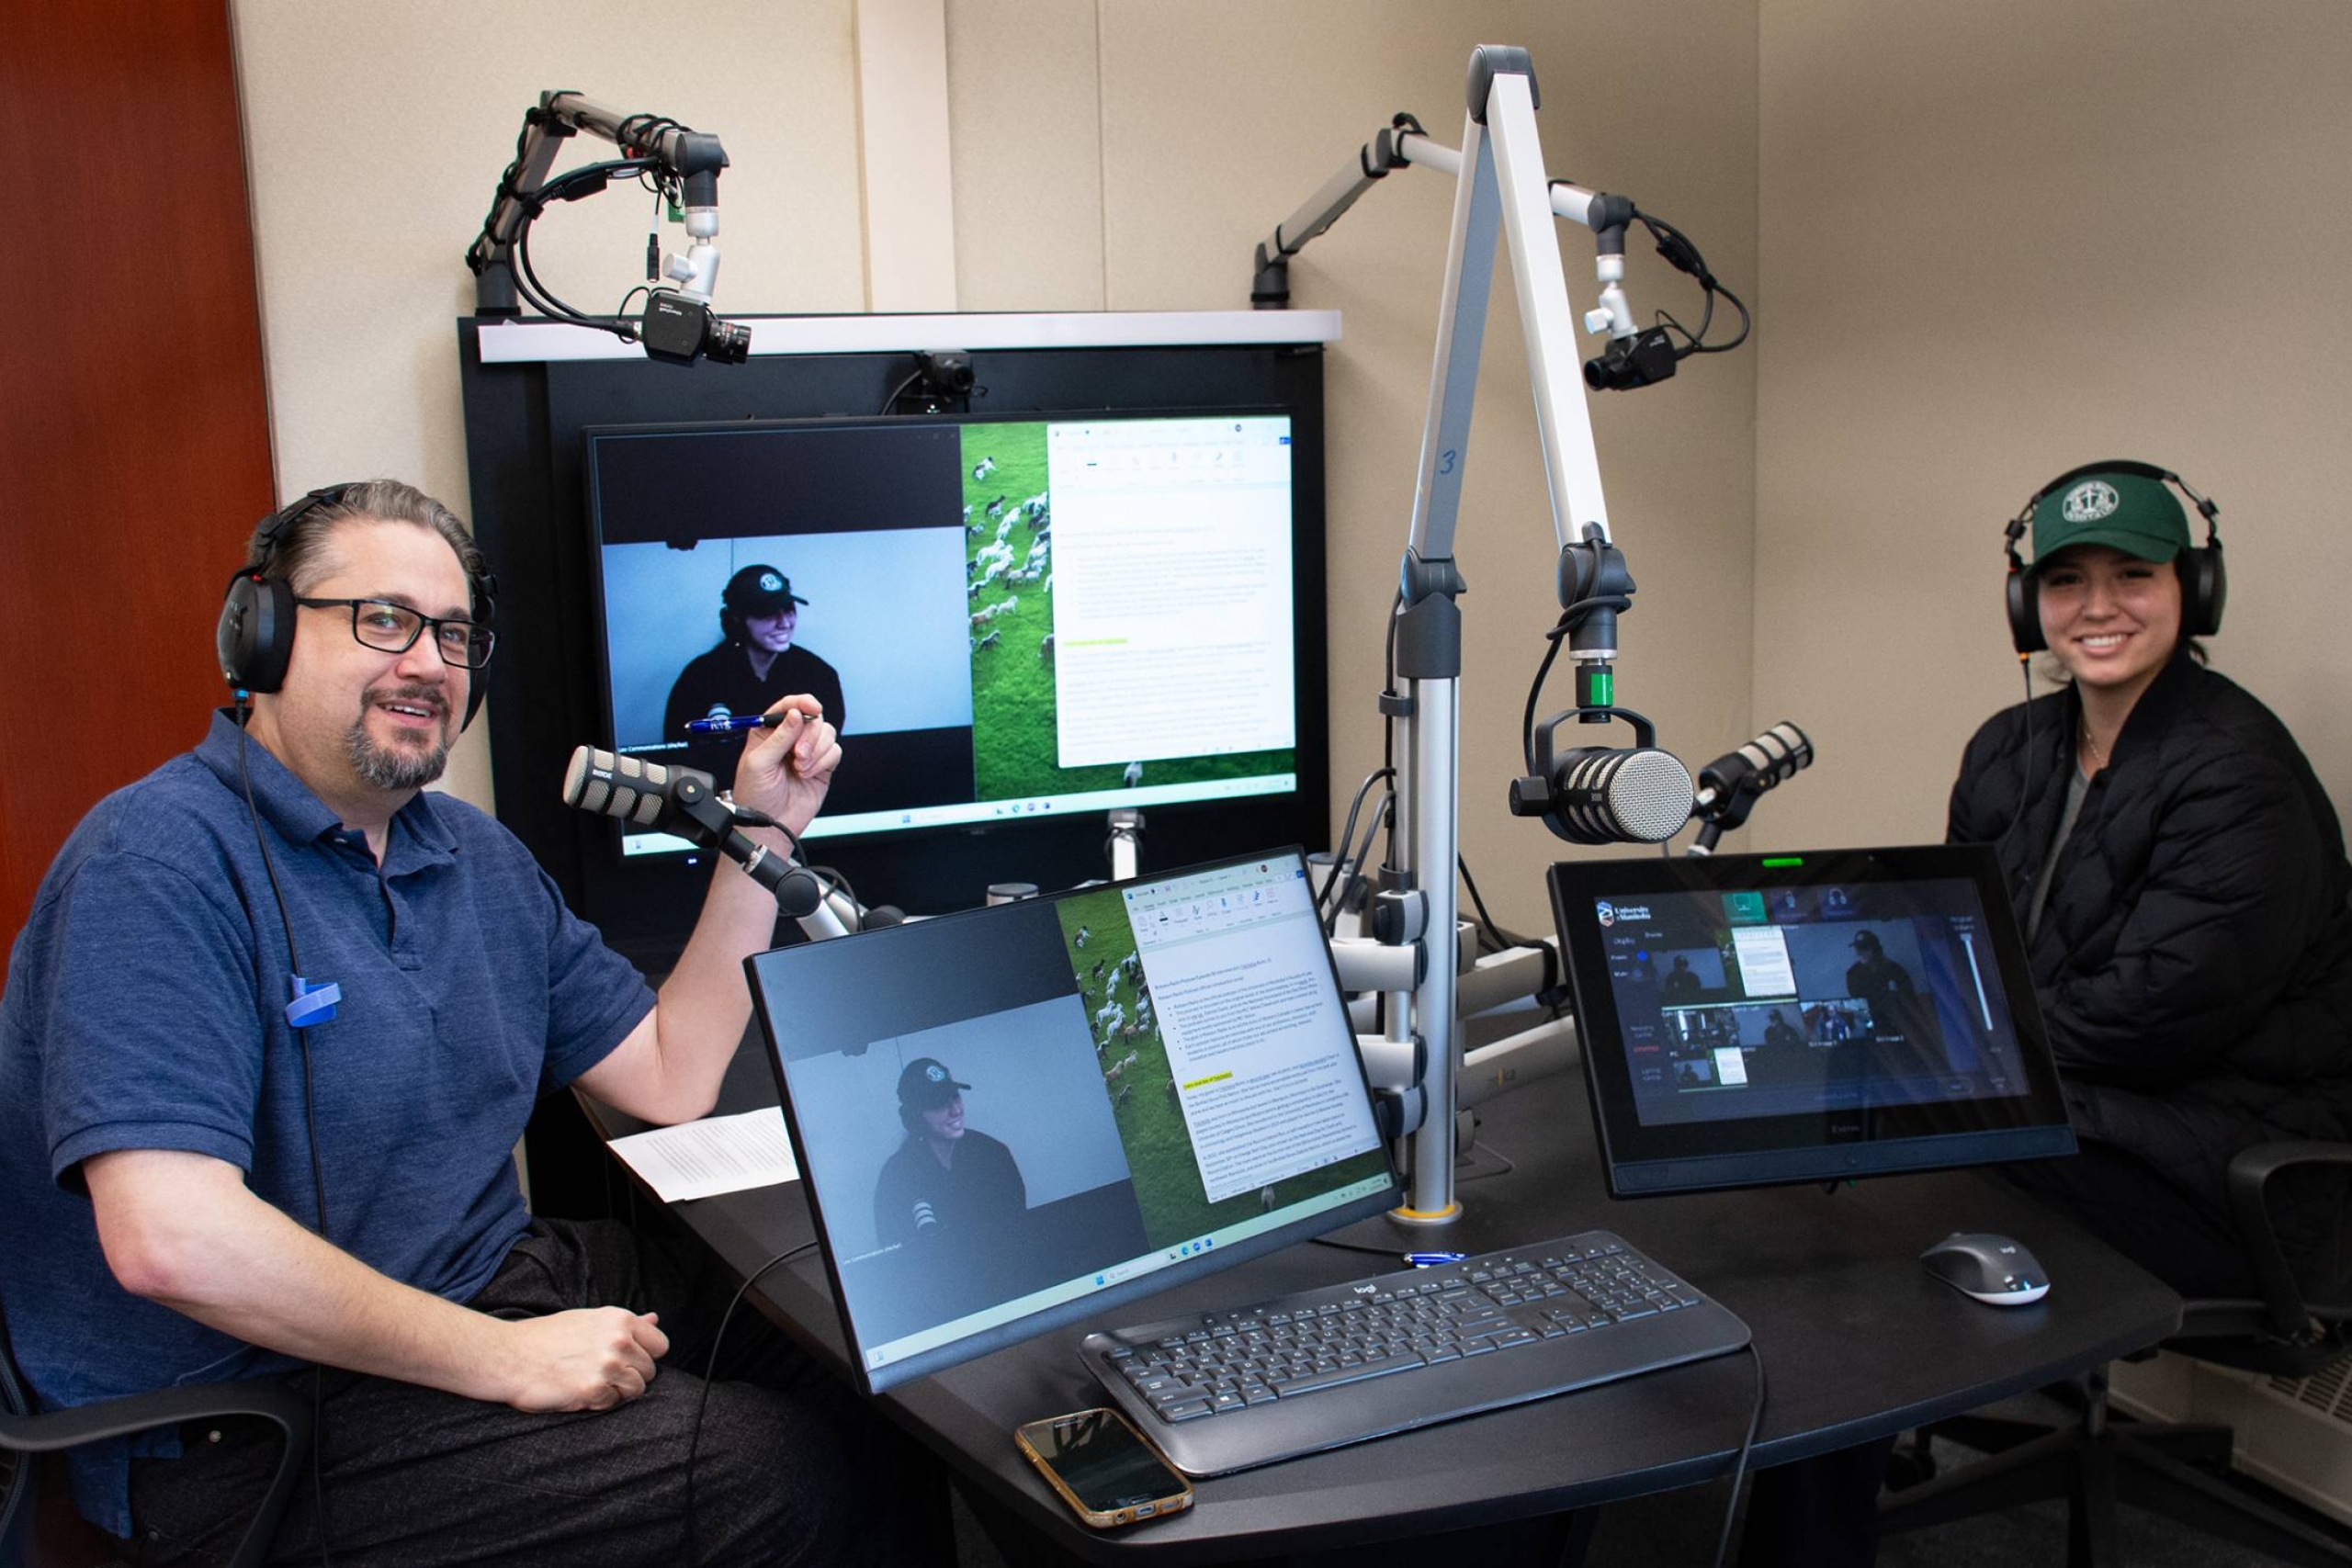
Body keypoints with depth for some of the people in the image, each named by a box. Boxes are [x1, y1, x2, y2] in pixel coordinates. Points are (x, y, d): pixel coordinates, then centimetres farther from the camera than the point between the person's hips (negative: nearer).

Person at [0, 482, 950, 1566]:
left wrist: (758, 837, 3)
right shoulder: (160, 860, -18)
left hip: (498, 1279, 8)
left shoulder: (478, 859, 10)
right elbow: (170, 1240, -29)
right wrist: (502, 1357, -24)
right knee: (786, 1476, -20)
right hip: (256, 1424, -8)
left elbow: (673, 1082, 9)